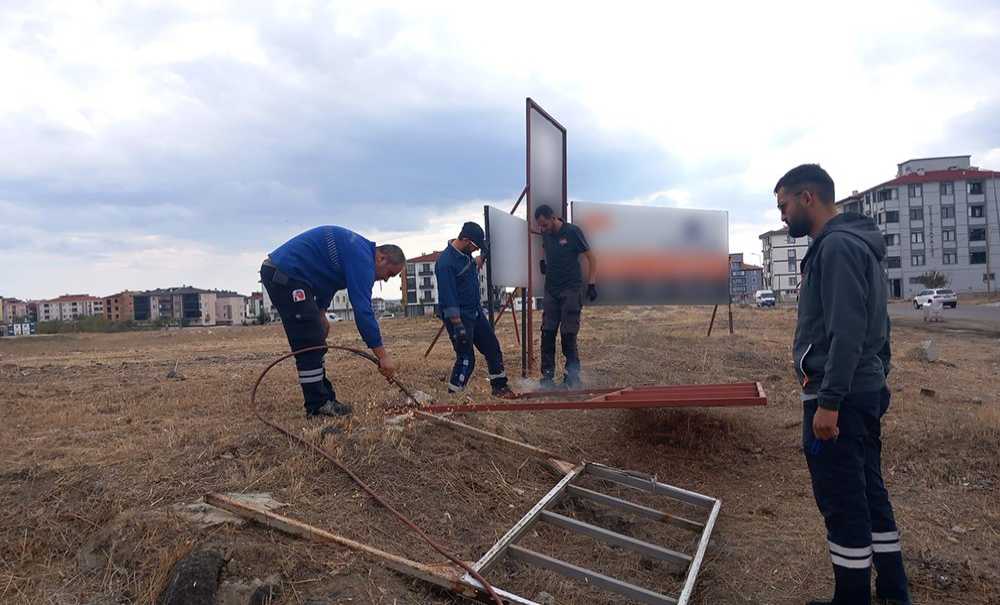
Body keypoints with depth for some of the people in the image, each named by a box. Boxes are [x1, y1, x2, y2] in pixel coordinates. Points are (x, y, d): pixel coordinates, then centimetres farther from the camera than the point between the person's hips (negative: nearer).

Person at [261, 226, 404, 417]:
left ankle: (323, 398, 16)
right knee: (310, 344, -9)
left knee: (314, 343, 11)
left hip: (281, 273, 11)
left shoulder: (356, 249, 15)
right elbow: (363, 309, -23)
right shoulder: (362, 257, -17)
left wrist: (320, 313, 16)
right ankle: (317, 405, -1)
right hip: (285, 274, -11)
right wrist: (383, 355, -22)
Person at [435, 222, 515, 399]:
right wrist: (458, 325, -28)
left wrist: (481, 258, 19)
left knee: (492, 347, 14)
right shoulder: (446, 262, -23)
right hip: (459, 316, -9)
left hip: (475, 311, 9)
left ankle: (499, 386, 27)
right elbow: (448, 297, -26)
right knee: (466, 359, -8)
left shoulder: (465, 253, 6)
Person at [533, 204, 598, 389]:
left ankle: (573, 377, 4)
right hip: (551, 291, 5)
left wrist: (591, 284, -11)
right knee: (547, 334, 2)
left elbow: (591, 258, -5)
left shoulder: (572, 232, -9)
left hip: (571, 290, -5)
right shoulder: (546, 234, 7)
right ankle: (547, 376, 9)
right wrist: (544, 263, 9)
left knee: (568, 335, -6)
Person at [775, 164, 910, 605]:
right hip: (867, 390, 10)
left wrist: (829, 401, -23)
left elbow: (847, 331, -23)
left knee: (843, 504, -1)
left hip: (839, 395, -10)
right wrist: (877, 379, 22)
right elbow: (873, 325, 19)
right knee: (870, 494, 16)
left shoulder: (837, 245, -15)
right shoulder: (856, 243, 16)